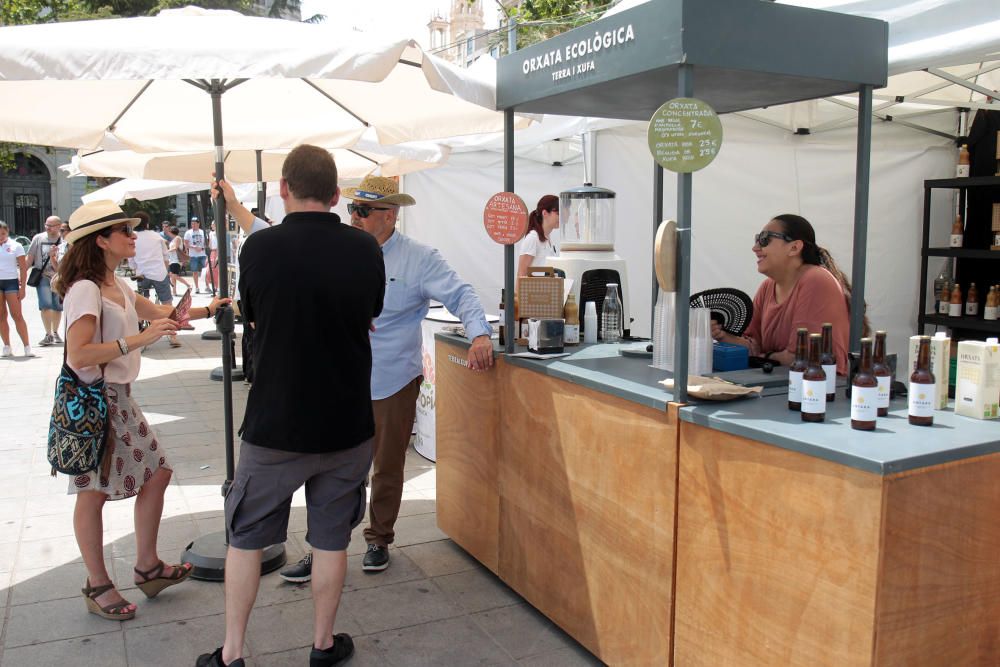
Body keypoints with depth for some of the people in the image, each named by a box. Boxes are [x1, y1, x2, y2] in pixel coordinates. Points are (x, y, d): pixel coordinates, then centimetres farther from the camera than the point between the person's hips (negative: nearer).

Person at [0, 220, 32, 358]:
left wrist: (22, 288, -4)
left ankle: (27, 347, -7)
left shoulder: (16, 246, 1)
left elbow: (23, 268, 1)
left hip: (11, 281, -3)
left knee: (17, 315, -6)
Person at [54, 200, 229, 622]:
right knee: (93, 492, 3)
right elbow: (79, 355, -27)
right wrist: (139, 339, -28)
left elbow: (159, 313, 25)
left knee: (156, 472, 10)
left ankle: (147, 566, 25)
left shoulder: (116, 285, 10)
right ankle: (98, 586, 18)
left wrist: (208, 309, 24)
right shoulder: (85, 289, -18)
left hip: (118, 397, 9)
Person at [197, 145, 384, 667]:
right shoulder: (366, 250, -7)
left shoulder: (260, 247, -13)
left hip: (274, 424, -1)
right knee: (331, 538, 15)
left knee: (247, 537, 15)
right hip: (347, 423, 2)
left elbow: (251, 314, 4)